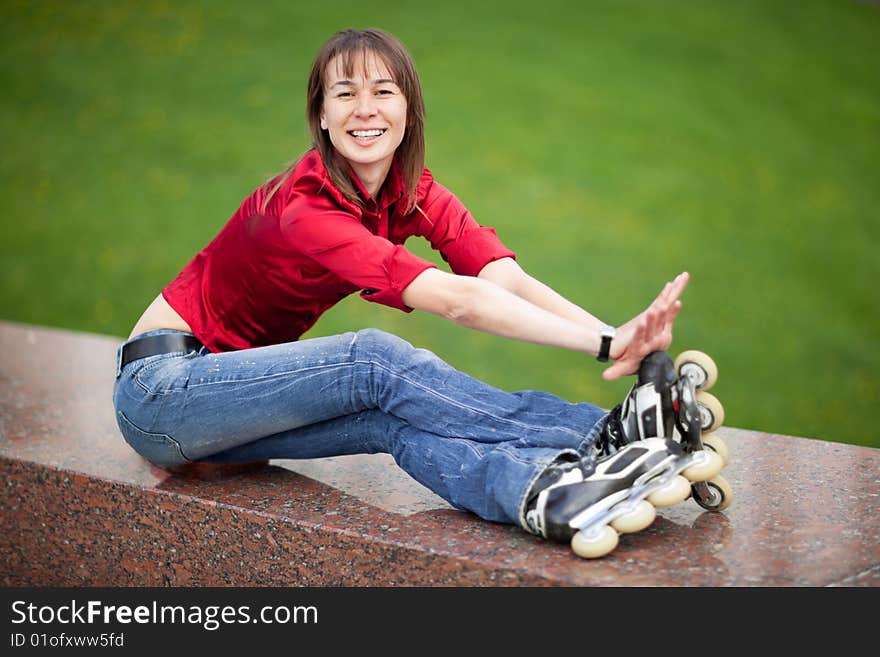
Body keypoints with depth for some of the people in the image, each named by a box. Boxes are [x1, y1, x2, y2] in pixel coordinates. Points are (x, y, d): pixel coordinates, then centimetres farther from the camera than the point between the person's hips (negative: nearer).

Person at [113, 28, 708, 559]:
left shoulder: (416, 197, -6)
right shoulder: (301, 206, -27)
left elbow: (510, 281, -24)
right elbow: (454, 300, -39)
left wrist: (619, 335, -41)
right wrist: (607, 345, -47)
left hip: (235, 380, 7)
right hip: (162, 386, -7)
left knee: (393, 420, -23)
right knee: (374, 360, -29)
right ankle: (604, 437, -35)